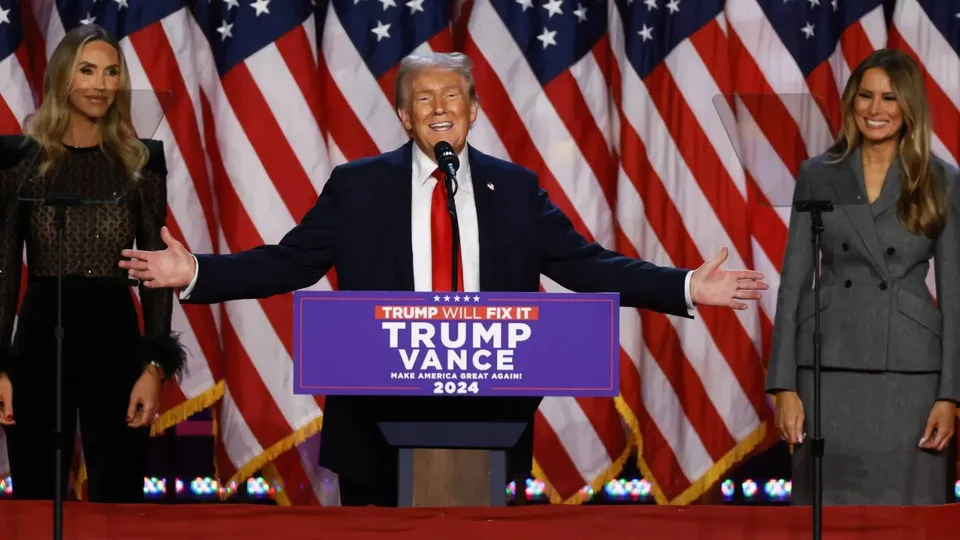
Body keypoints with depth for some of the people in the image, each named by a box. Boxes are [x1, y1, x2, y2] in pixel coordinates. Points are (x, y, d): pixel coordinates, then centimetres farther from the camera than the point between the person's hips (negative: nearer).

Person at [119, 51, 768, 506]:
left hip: (486, 411, 1)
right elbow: (288, 263, 1)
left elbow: (584, 264, 5)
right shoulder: (358, 186, 3)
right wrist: (195, 273, -11)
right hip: (381, 414, -1)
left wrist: (686, 287, -5)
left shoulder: (515, 188, 7)